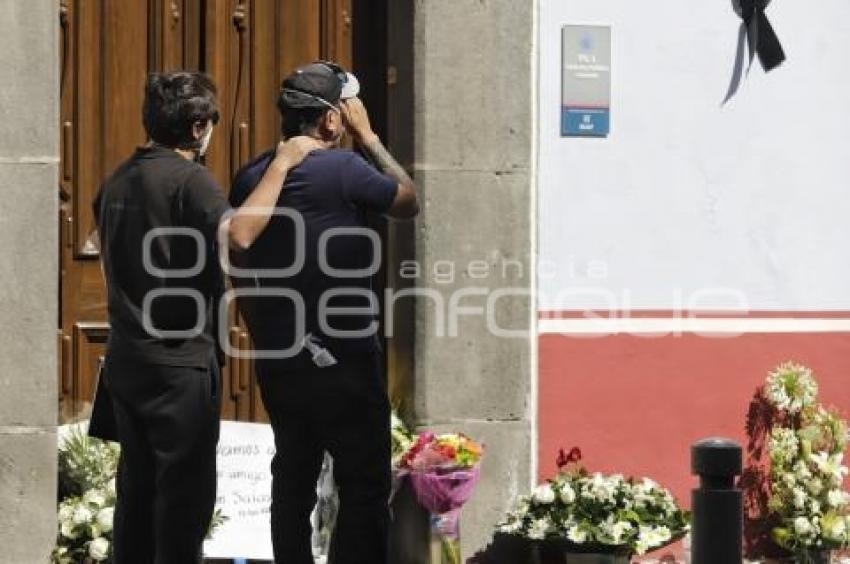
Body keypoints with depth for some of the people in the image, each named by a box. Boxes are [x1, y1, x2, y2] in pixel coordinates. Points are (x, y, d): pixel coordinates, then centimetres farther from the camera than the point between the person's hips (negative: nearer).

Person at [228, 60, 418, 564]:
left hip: (278, 357, 7)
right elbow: (409, 202, 0)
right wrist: (369, 137, 5)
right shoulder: (342, 168, -15)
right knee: (365, 486, -2)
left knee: (294, 476, 15)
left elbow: (241, 270, 12)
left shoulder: (251, 177, 6)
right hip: (343, 358, -7)